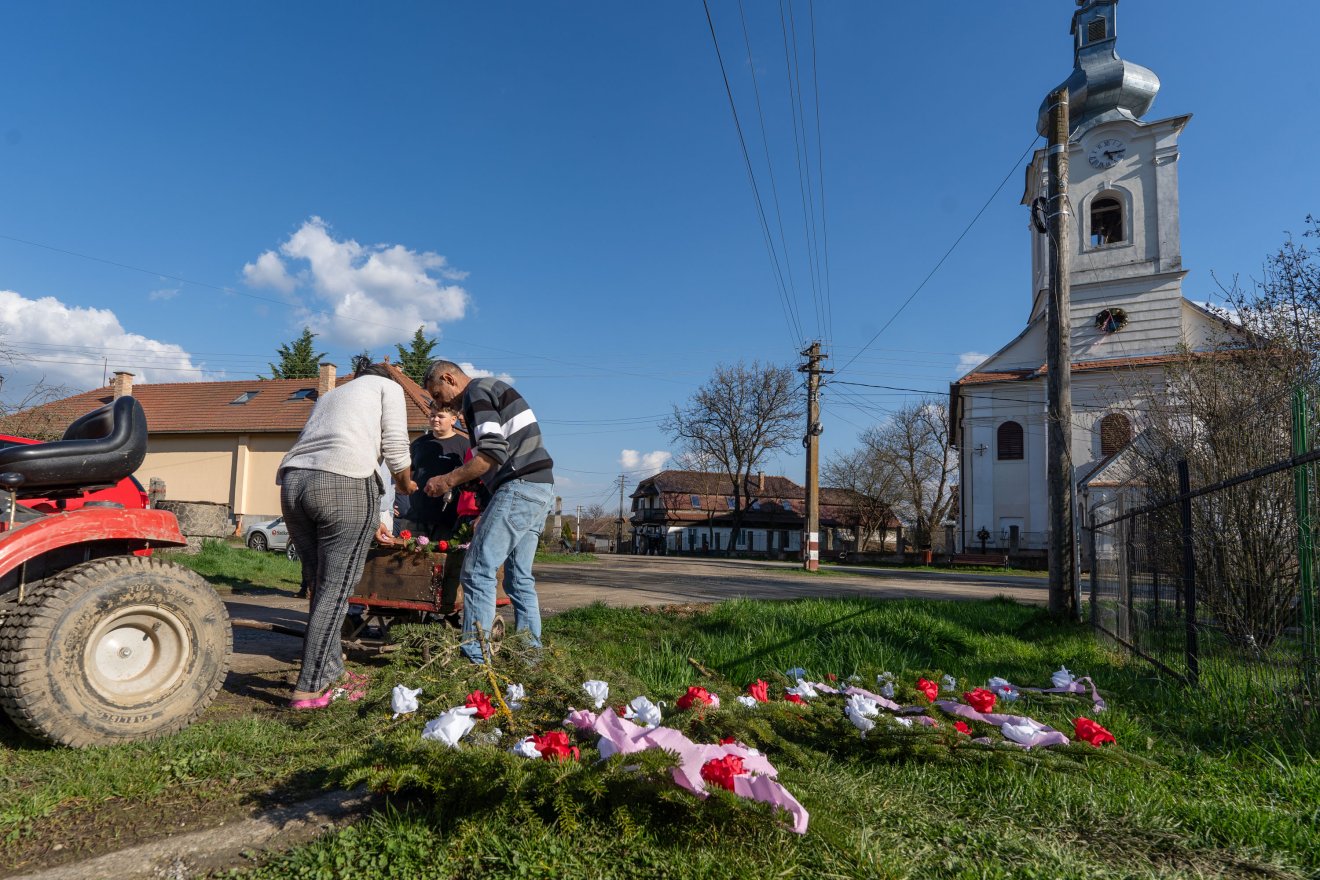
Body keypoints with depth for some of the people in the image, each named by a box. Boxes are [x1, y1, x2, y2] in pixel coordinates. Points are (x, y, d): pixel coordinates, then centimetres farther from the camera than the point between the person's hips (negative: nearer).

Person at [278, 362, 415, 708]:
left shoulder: (329, 395, 39)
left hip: (293, 481, 7)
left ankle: (332, 673, 22)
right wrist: (405, 484, 28)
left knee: (322, 586, 15)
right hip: (343, 483, -7)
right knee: (335, 591, -2)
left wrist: (369, 521, 42)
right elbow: (395, 447, 7)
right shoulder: (388, 386, 20)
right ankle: (309, 689, 0)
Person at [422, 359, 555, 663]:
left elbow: (493, 453, -19)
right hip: (540, 488, 10)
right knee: (519, 576, 11)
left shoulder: (476, 393, -5)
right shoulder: (494, 389, 26)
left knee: (478, 570, -9)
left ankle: (475, 657, -8)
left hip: (519, 487, -10)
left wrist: (448, 480, -12)